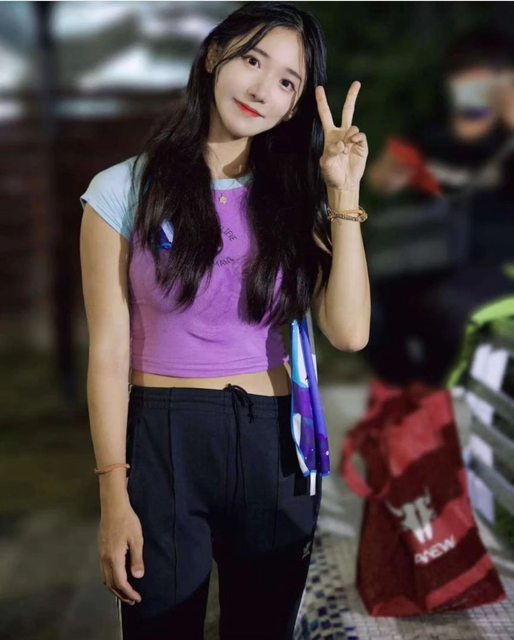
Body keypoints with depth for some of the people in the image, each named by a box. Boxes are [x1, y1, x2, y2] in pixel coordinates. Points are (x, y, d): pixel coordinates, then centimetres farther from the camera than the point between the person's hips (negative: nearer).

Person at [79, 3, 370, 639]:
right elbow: (109, 352, -5)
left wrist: (343, 194, -11)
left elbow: (349, 333, -8)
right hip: (162, 443, -3)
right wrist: (114, 496, -9)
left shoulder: (294, 199, 6)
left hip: (275, 445, 3)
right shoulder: (125, 189, -3)